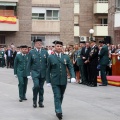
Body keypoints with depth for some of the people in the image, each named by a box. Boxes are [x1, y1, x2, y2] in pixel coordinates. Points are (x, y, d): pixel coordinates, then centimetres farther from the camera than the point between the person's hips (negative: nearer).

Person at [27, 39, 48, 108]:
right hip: (35, 72, -2)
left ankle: (41, 102, 19)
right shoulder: (31, 52, 1)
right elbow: (29, 64, 2)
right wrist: (28, 74, -2)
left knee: (41, 87, 8)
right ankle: (34, 101, 2)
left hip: (43, 73, 2)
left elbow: (48, 63, 7)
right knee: (36, 85, -17)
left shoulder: (45, 52, 6)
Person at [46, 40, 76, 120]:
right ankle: (59, 112, -12)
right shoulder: (51, 57, 1)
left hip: (63, 80, 3)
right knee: (57, 96, -10)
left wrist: (73, 76, -13)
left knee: (61, 96, 13)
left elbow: (71, 67, 4)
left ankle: (58, 110, 28)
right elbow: (48, 70, 4)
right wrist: (48, 81, 1)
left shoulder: (66, 57, 6)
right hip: (55, 81, -3)